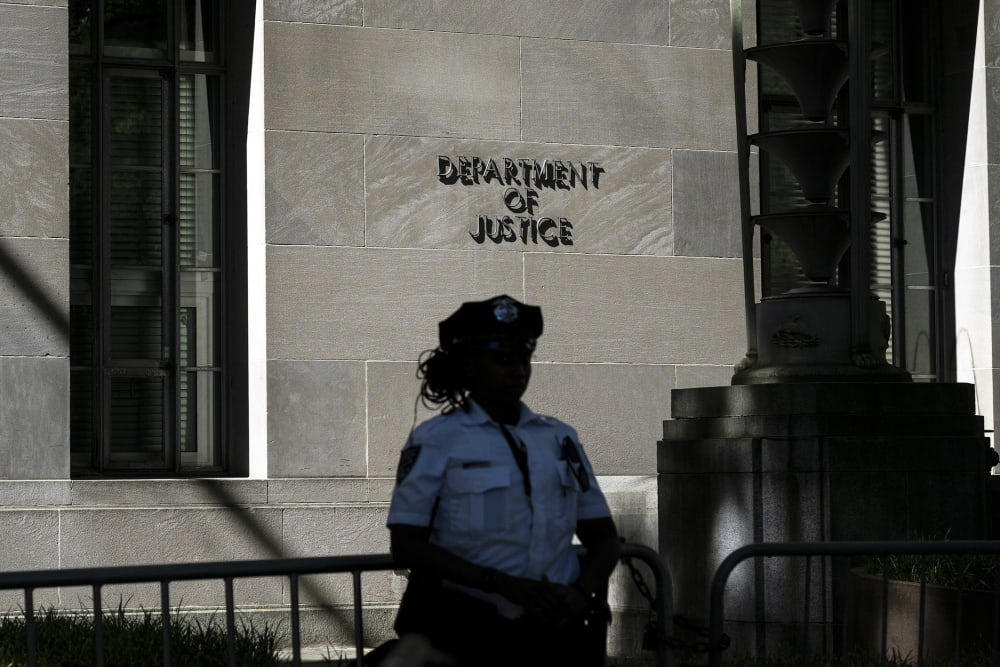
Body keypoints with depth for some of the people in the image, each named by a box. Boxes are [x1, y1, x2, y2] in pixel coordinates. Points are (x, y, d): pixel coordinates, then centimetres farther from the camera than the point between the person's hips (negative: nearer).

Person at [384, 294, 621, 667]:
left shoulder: (560, 438, 12)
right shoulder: (435, 440, 1)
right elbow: (406, 546, -6)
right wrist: (506, 585, -16)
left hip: (555, 631, 4)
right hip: (466, 632, -3)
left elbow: (603, 537, 14)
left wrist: (580, 592, -8)